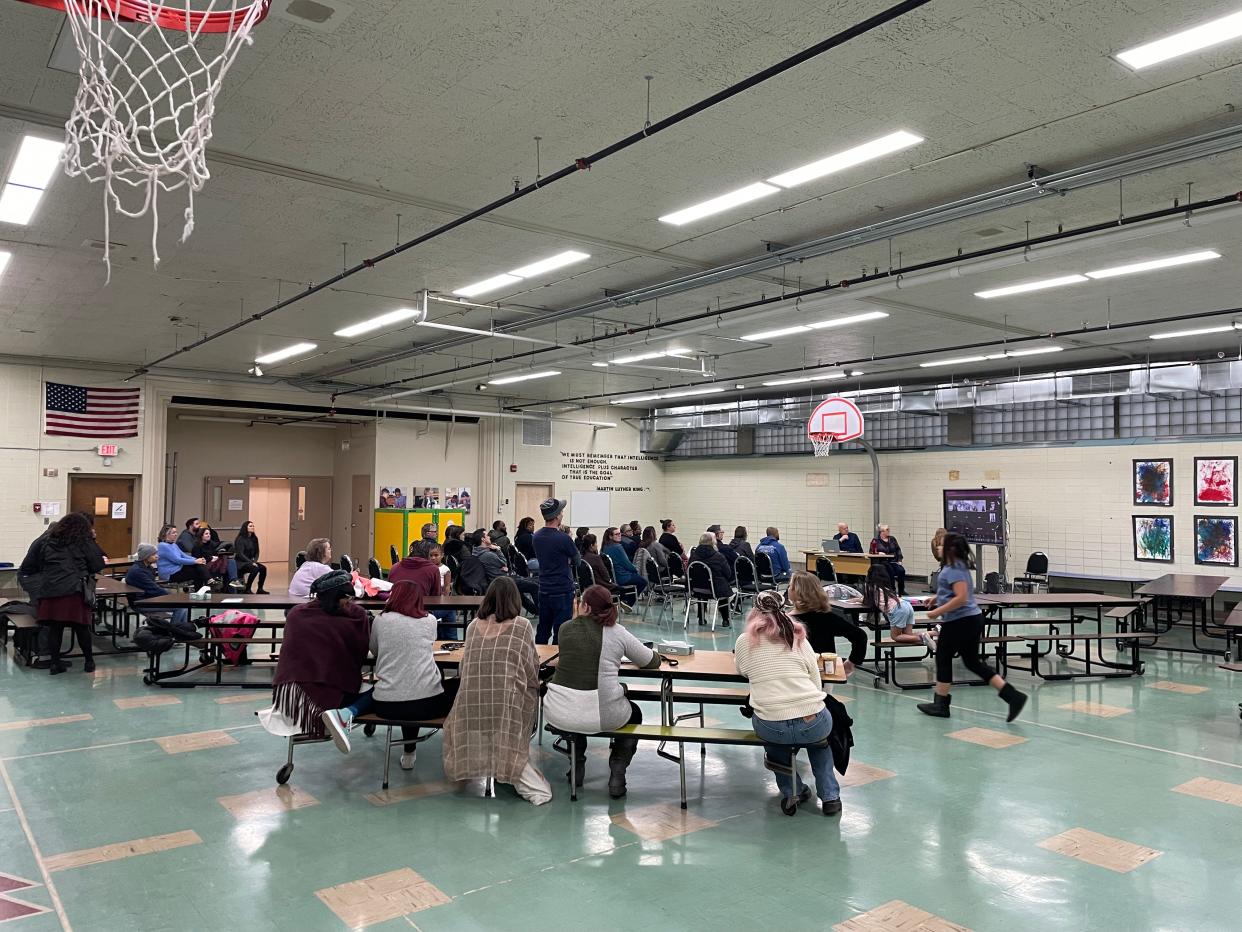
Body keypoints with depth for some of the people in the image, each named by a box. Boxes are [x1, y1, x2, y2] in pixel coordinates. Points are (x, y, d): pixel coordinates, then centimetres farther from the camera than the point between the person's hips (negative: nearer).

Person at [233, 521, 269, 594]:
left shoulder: (254, 538, 8)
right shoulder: (241, 539, -12)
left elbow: (257, 552, 12)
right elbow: (240, 554, -17)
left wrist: (254, 561, -7)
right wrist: (251, 562, -22)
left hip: (250, 561, 7)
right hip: (240, 563, -7)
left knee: (263, 568, -17)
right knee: (255, 569, -31)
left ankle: (260, 589, -4)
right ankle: (247, 589, -19)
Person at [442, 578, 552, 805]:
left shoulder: (473, 626, 10)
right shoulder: (522, 626, 1)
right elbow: (532, 669, 4)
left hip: (470, 703, 2)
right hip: (507, 703, -2)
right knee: (508, 743, 17)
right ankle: (528, 780, 1)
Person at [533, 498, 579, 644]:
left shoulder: (537, 536, 3)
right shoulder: (563, 538, -18)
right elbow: (577, 559, -3)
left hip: (544, 590, 7)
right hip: (562, 591, -7)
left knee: (542, 631, 16)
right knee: (560, 633, -1)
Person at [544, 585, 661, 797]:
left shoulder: (566, 629, 4)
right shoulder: (618, 632, 0)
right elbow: (652, 661, 12)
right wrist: (620, 656, 31)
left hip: (559, 714, 2)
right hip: (603, 716, -2)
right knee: (635, 714, 31)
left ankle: (577, 765, 32)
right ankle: (617, 772, 15)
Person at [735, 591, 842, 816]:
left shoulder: (744, 642, 5)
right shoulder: (799, 639, 8)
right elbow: (817, 684, 9)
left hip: (772, 729, -1)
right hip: (814, 726, 2)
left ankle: (792, 792, 27)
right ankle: (830, 796, 27)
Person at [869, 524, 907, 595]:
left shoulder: (892, 539, 17)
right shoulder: (876, 541, 4)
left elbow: (898, 550, 15)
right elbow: (872, 552, -3)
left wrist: (899, 560, 3)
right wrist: (878, 552, -23)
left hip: (894, 562, 4)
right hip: (883, 562, -4)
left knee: (901, 570, -24)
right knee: (891, 571, -33)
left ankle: (901, 591, -16)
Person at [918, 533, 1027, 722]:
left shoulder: (953, 569, -17)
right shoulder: (959, 566, 13)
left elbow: (961, 597, -26)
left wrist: (937, 612, -22)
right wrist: (936, 598, 24)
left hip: (959, 622, -9)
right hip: (972, 620, 9)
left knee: (943, 659, 7)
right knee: (973, 662, 12)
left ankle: (940, 704, 18)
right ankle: (1013, 696, 5)